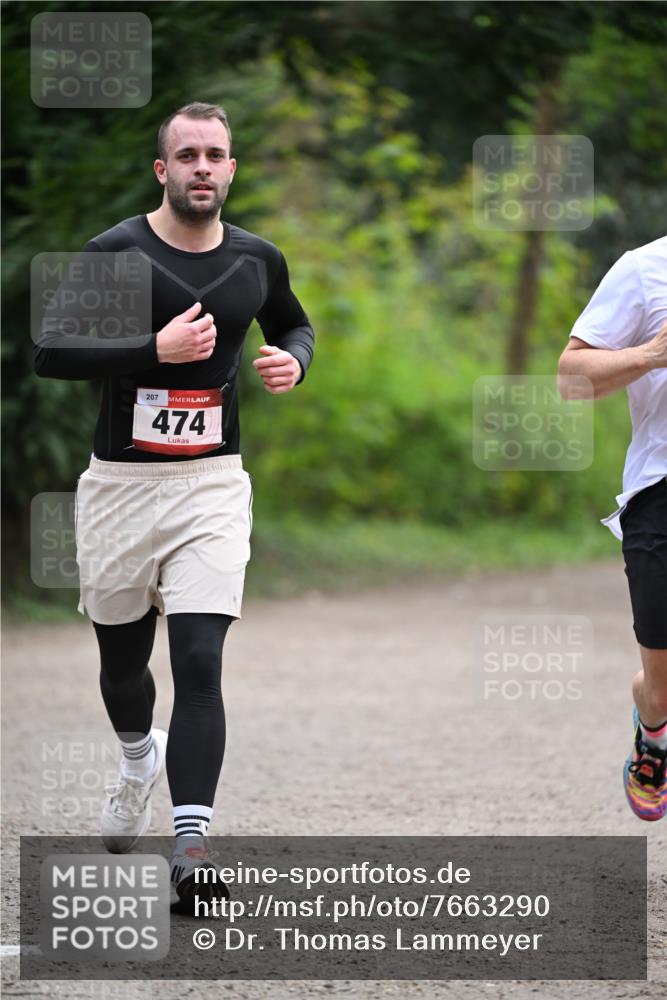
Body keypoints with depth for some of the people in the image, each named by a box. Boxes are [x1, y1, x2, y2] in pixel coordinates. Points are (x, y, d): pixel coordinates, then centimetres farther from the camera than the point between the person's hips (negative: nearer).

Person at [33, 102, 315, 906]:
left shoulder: (256, 260, 5)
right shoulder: (116, 252, -8)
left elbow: (293, 325, 26)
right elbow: (49, 352, -16)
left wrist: (293, 360, 3)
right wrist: (157, 349, -23)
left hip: (211, 483, 1)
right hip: (120, 481, -1)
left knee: (198, 662, -15)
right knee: (121, 659, 16)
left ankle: (191, 847, -20)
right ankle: (139, 760, 50)